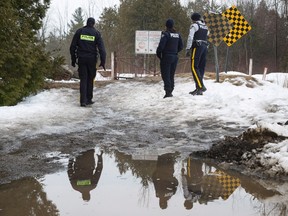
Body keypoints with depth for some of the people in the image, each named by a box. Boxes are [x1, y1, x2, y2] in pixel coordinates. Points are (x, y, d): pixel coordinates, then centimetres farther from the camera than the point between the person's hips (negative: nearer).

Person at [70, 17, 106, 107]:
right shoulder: (96, 33, 1)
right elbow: (101, 48, -6)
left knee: (83, 79, 2)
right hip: (92, 59, -1)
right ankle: (89, 99, 13)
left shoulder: (79, 31, 5)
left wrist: (73, 59, 10)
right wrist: (103, 61, -5)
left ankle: (83, 100, -8)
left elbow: (72, 46, 4)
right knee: (90, 79, 11)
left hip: (81, 59, 1)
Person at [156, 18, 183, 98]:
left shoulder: (166, 34, -13)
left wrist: (158, 53, -3)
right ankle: (170, 91, 16)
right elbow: (181, 46, 11)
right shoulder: (177, 35, 7)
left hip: (166, 57, -6)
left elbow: (161, 45, -19)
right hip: (175, 57, 6)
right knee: (171, 75, 14)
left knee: (165, 75, -4)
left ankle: (168, 91, -14)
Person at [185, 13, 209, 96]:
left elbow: (190, 38, -10)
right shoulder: (205, 26, 20)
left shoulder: (194, 25, -2)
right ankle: (198, 89, 5)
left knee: (194, 67, -12)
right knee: (201, 68, 6)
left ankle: (201, 86, -25)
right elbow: (206, 35, 19)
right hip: (205, 47, 8)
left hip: (197, 47, -8)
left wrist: (188, 49, -11)